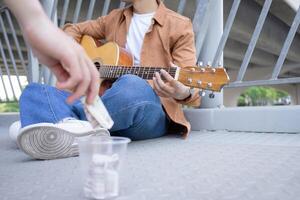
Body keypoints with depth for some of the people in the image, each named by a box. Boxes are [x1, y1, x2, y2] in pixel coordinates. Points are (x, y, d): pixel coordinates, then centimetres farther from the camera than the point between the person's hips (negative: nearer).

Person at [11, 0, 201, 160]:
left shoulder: (179, 26, 2)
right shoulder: (114, 18, 19)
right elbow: (73, 30, 30)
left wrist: (182, 93, -31)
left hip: (152, 112, -5)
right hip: (106, 105, 6)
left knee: (132, 85, -40)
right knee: (33, 91, -11)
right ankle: (71, 131, -39)